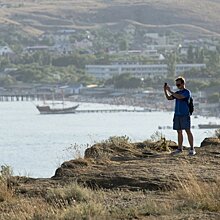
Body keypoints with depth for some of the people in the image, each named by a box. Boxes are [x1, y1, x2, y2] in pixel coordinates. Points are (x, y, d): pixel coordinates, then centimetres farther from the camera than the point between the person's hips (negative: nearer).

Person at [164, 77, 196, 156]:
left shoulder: (187, 92, -6)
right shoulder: (177, 93, 17)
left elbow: (180, 97, -22)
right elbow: (169, 98, 11)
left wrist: (170, 91, -20)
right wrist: (165, 90, -3)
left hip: (185, 115, -7)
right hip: (177, 115, 7)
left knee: (188, 131, -9)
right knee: (179, 132, 8)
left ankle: (192, 149, -9)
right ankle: (180, 148, 14)